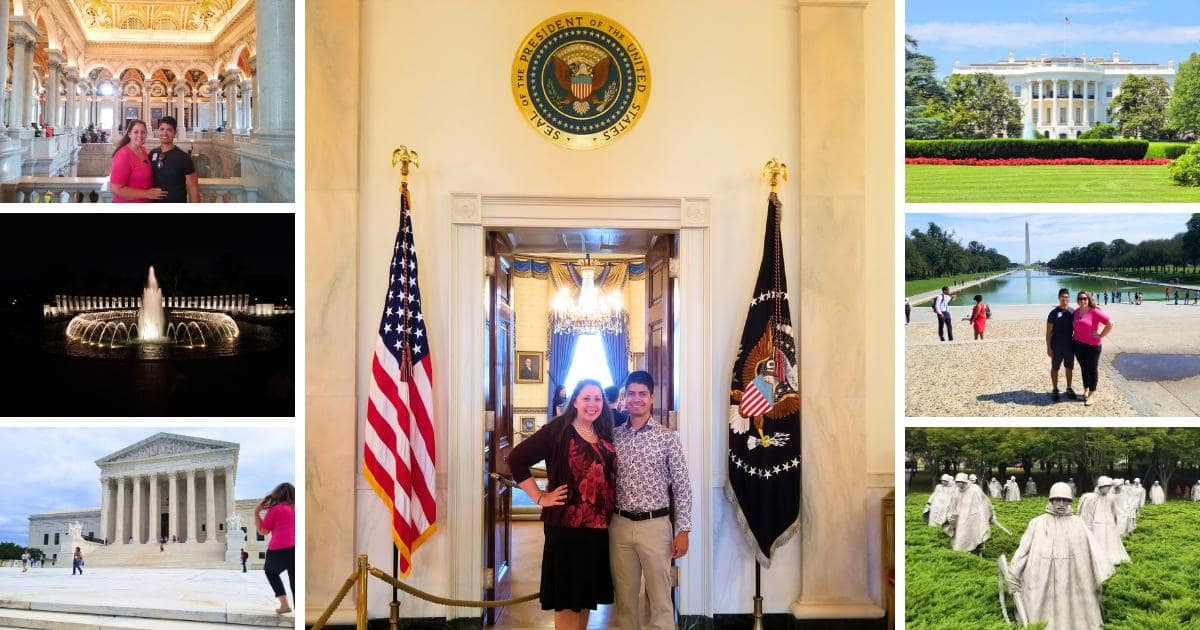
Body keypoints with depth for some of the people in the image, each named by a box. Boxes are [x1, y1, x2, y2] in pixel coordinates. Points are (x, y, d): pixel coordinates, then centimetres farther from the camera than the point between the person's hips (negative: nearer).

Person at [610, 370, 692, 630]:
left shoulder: (667, 438, -4)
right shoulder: (613, 437, 5)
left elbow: (682, 487, -3)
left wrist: (682, 530, -8)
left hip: (655, 525, -3)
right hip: (620, 525, 3)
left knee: (660, 598, 4)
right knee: (624, 597, 12)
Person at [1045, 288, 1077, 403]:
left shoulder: (1073, 312, 2)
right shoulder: (1054, 313, -8)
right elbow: (1049, 331, -7)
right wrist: (1048, 347, -10)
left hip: (1070, 346, 3)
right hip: (1056, 346, -3)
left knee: (1069, 368, 14)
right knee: (1055, 368, 7)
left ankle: (1069, 388, 28)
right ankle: (1055, 390, 18)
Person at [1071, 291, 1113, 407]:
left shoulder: (1094, 312, -15)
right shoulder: (1077, 311, 4)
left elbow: (1110, 323, -18)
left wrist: (1101, 335, -15)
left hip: (1092, 346, -5)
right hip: (1077, 345, 5)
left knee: (1092, 369, 5)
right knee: (1083, 368, 16)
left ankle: (1091, 394, 12)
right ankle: (1086, 389, 30)